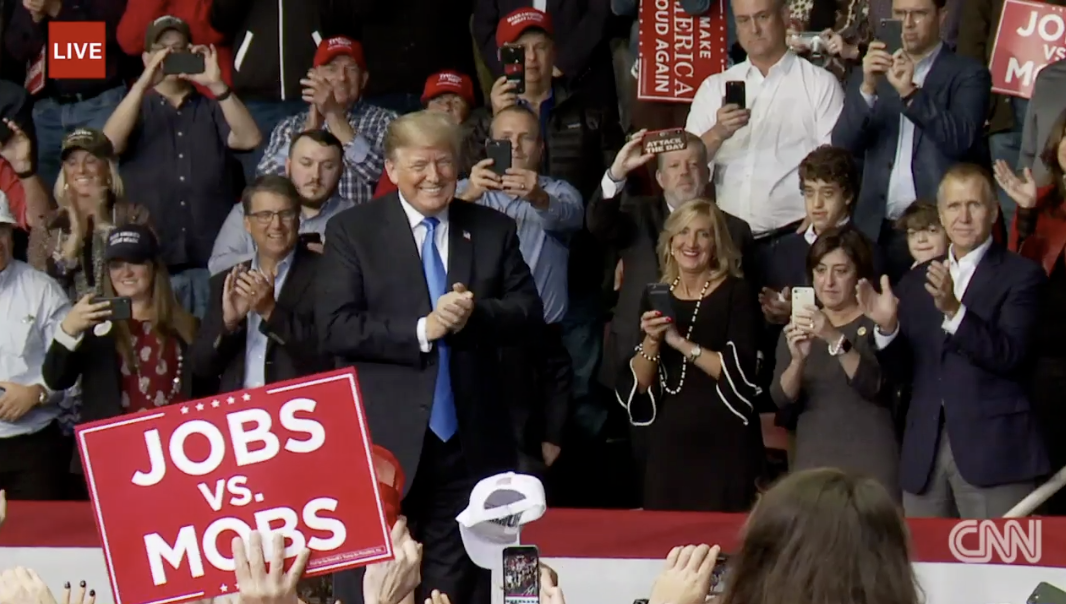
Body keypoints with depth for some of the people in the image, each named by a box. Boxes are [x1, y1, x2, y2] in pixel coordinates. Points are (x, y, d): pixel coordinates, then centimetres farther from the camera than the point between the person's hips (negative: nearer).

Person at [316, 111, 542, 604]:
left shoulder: (494, 230, 10)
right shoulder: (351, 231, 0)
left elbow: (528, 312, 4)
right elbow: (335, 327, -9)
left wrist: (476, 315, -16)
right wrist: (421, 330, -18)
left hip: (470, 438, 3)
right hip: (386, 439, -3)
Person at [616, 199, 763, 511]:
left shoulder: (736, 294, -3)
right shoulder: (655, 298, 8)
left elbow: (740, 373, -14)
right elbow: (637, 387, 6)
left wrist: (680, 342, -17)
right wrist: (651, 341, -11)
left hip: (725, 443, -4)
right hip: (668, 442, 4)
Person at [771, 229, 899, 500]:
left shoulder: (877, 322, 0)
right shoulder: (798, 328, 10)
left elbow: (873, 385, -17)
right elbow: (782, 398, -2)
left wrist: (835, 339, -31)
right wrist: (798, 359, -23)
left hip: (870, 462, -3)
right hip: (811, 460, 3)